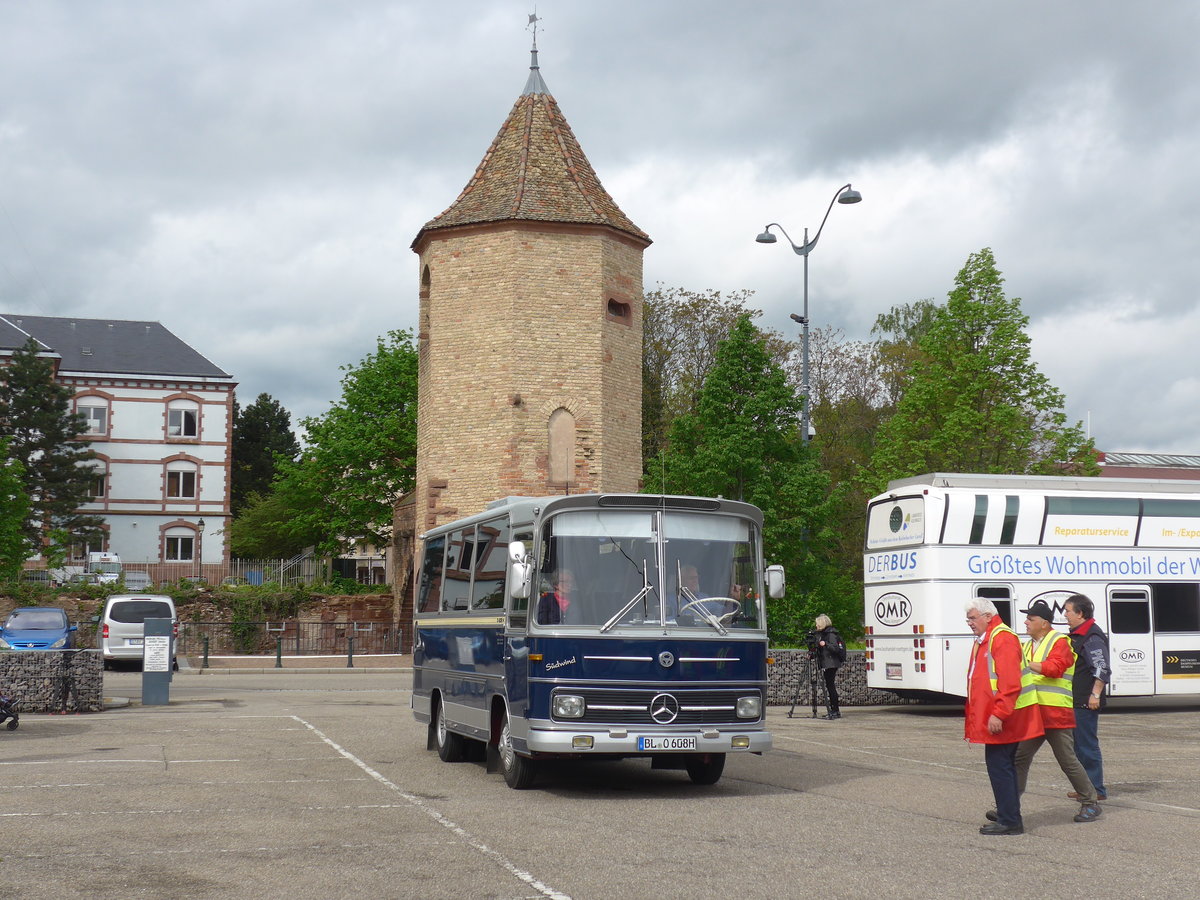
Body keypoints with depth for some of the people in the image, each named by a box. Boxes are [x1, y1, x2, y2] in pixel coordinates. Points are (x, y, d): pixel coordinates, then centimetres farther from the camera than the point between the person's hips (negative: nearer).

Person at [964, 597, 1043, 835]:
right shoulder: (984, 640, 18)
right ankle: (1009, 817, 23)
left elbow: (1010, 683, -24)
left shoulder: (1003, 639, -16)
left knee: (999, 766, -8)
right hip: (994, 716, 11)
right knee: (1004, 766, 15)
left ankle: (1009, 821, -4)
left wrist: (998, 714, -27)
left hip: (1002, 719, -11)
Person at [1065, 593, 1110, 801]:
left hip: (1087, 703, -11)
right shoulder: (1077, 635, 17)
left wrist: (1095, 694, -25)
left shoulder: (1092, 637, -15)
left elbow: (1102, 669, -22)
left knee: (1088, 745, -6)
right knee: (1079, 746, 15)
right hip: (1076, 701, 11)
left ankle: (1096, 790, -1)